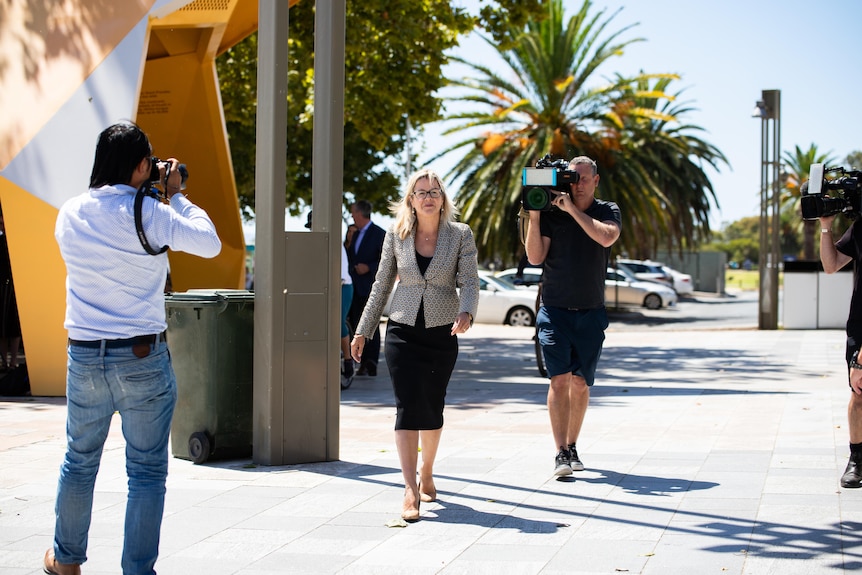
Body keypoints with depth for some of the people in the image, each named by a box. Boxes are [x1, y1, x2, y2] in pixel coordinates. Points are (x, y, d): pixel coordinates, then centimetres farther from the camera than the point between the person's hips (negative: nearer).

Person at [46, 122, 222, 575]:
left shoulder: (69, 214, 3)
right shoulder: (148, 213, -13)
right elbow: (209, 244, -8)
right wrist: (175, 196, 3)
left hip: (84, 355, 5)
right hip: (142, 358, -5)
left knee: (79, 460, 20)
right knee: (147, 470, 3)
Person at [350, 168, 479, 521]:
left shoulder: (460, 235, 0)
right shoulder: (396, 234, 3)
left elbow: (469, 282, -6)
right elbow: (382, 284, 10)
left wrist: (466, 312, -27)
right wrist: (363, 331, 10)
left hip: (442, 334, 0)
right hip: (402, 331, 0)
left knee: (432, 409, 10)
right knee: (408, 406, -12)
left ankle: (426, 476, 33)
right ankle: (411, 491, -16)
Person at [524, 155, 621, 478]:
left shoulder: (608, 211, 2)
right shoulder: (550, 212, 1)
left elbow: (607, 237, -20)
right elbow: (535, 257, -5)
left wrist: (573, 209, -21)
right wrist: (534, 215, -13)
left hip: (591, 314, 1)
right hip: (554, 310, -1)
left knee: (580, 382, 5)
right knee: (559, 378, -11)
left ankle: (572, 447, 21)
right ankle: (561, 454, -14)